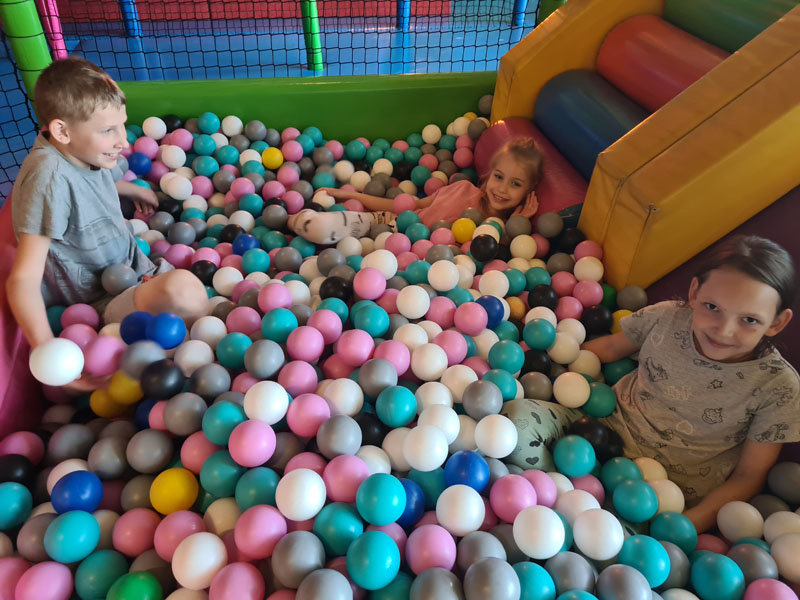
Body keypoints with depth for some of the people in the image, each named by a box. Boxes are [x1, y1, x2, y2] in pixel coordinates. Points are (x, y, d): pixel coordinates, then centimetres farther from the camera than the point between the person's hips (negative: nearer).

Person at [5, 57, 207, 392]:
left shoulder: (81, 150, -2)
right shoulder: (51, 178, -27)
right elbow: (23, 280, -29)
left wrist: (135, 190, 41)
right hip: (103, 305, -9)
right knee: (183, 291, -33)